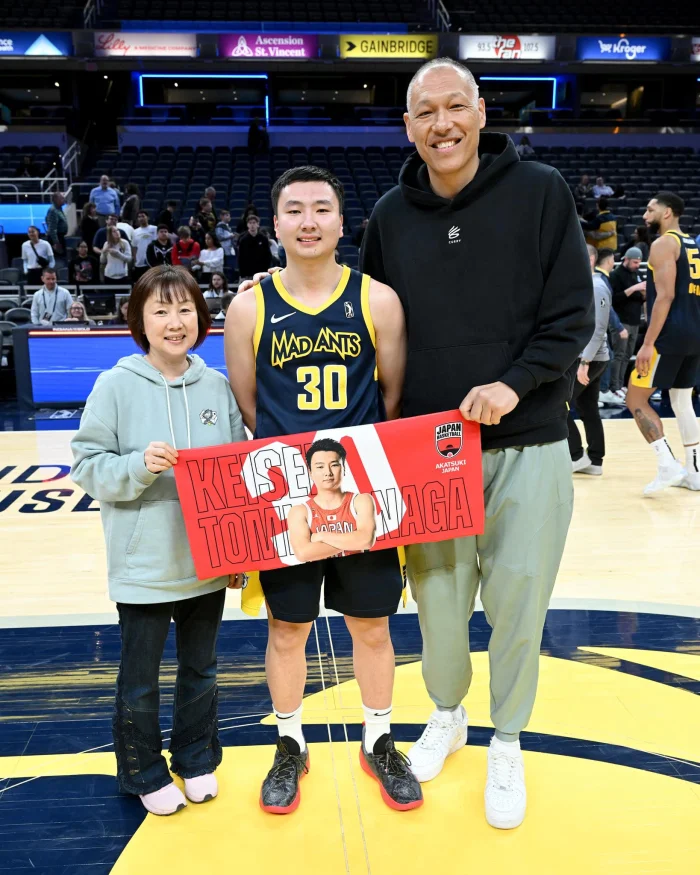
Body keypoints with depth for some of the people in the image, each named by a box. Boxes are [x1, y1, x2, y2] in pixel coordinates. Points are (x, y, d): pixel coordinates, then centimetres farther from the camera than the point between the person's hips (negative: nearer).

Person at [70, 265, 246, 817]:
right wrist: (140, 465, -26)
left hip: (208, 562, 3)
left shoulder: (217, 386, -1)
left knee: (201, 669, 20)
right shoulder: (115, 386, -9)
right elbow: (88, 466, -7)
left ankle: (197, 761, 42)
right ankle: (144, 773, 37)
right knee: (140, 679, 14)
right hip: (143, 566, -3)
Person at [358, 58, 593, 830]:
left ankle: (507, 745, 31)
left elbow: (572, 314, -4)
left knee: (518, 601, 6)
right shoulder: (390, 215, 5)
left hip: (525, 447, -2)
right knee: (436, 599, 12)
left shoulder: (540, 192, -2)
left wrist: (515, 384, -18)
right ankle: (446, 716, 40)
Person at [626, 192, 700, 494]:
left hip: (670, 335, -9)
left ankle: (668, 466, -11)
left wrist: (648, 343, -20)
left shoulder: (663, 244, -9)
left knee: (636, 400, -2)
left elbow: (666, 296, -18)